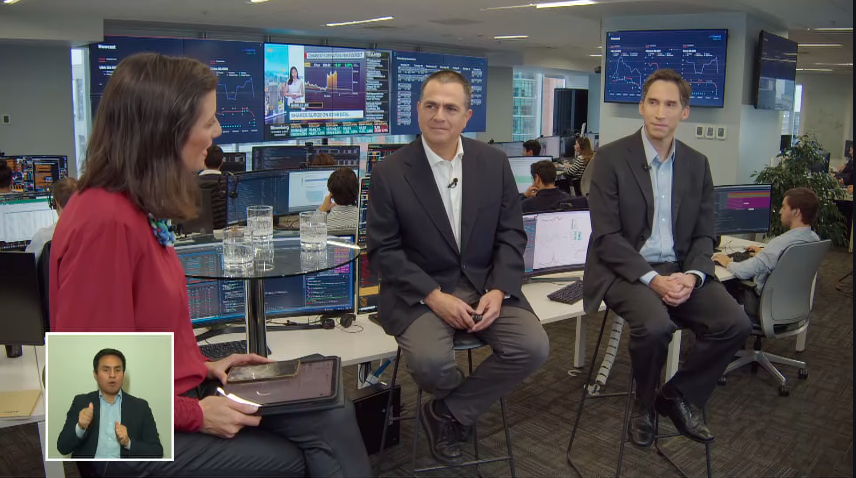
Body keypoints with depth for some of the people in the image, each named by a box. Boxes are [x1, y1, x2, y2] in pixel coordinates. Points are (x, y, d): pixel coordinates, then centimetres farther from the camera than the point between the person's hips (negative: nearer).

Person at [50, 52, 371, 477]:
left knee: (332, 415, -3)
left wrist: (202, 367, 7)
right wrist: (195, 416, -18)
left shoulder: (140, 208, 5)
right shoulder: (105, 222, -24)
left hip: (174, 395, 8)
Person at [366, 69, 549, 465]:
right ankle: (468, 403, 11)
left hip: (485, 284, 3)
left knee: (533, 346, -19)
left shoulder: (494, 163, 2)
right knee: (429, 360, -30)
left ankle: (447, 413, 4)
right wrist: (433, 296, -18)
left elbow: (511, 234, 5)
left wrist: (498, 290, -12)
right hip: (419, 291, -3)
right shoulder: (389, 172, -6)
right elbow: (383, 250, -6)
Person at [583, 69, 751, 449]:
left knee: (735, 324, -17)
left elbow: (703, 235, 9)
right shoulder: (611, 157, -6)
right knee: (655, 325, -32)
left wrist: (691, 276, -12)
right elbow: (606, 236, -11)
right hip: (625, 269, -4)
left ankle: (676, 396, 8)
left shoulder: (697, 164, 9)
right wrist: (652, 279, -21)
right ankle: (644, 403, 2)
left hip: (678, 270, 5)